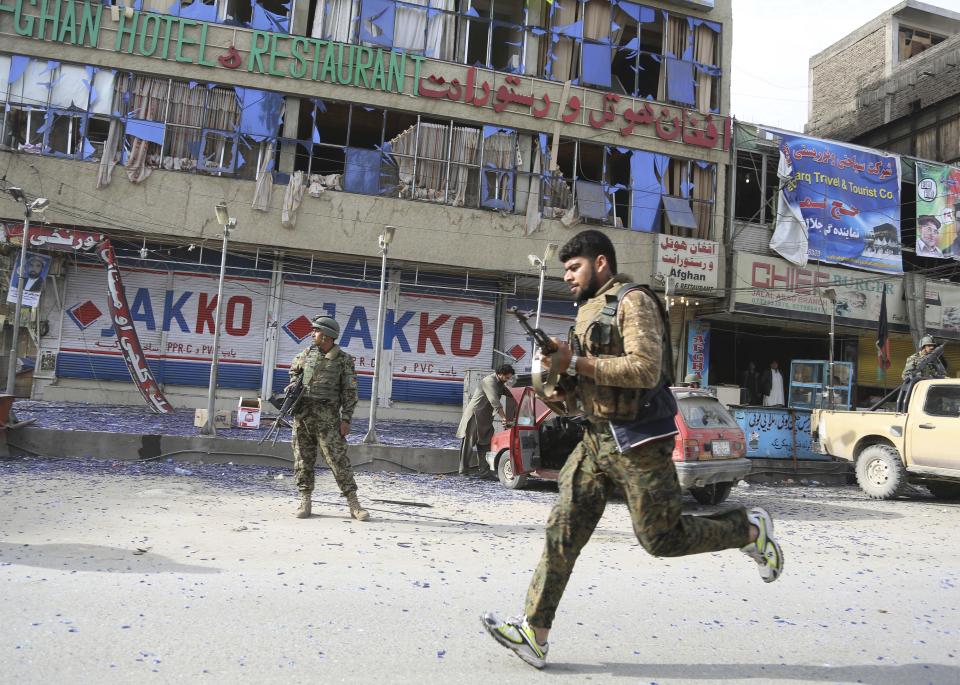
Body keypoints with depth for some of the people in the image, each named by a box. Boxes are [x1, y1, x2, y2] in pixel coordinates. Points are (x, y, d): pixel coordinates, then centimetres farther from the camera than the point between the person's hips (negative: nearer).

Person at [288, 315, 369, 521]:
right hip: (302, 413, 4)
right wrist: (293, 385, 7)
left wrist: (346, 418, -9)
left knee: (338, 459, -6)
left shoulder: (344, 360, -3)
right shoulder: (306, 354, 9)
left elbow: (350, 392, -3)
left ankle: (353, 503, -2)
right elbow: (294, 370, 28)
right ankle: (305, 501, 15)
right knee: (303, 458, 6)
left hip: (327, 416, -4)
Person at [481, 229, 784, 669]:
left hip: (637, 442, -8)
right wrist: (565, 396, 4)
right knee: (563, 531, 2)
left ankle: (749, 529, 26)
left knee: (661, 539, 3)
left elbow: (646, 369, -24)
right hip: (596, 439, 8)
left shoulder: (633, 301, -11)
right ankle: (533, 633, 6)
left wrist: (575, 362, -22)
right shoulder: (588, 311, 16)